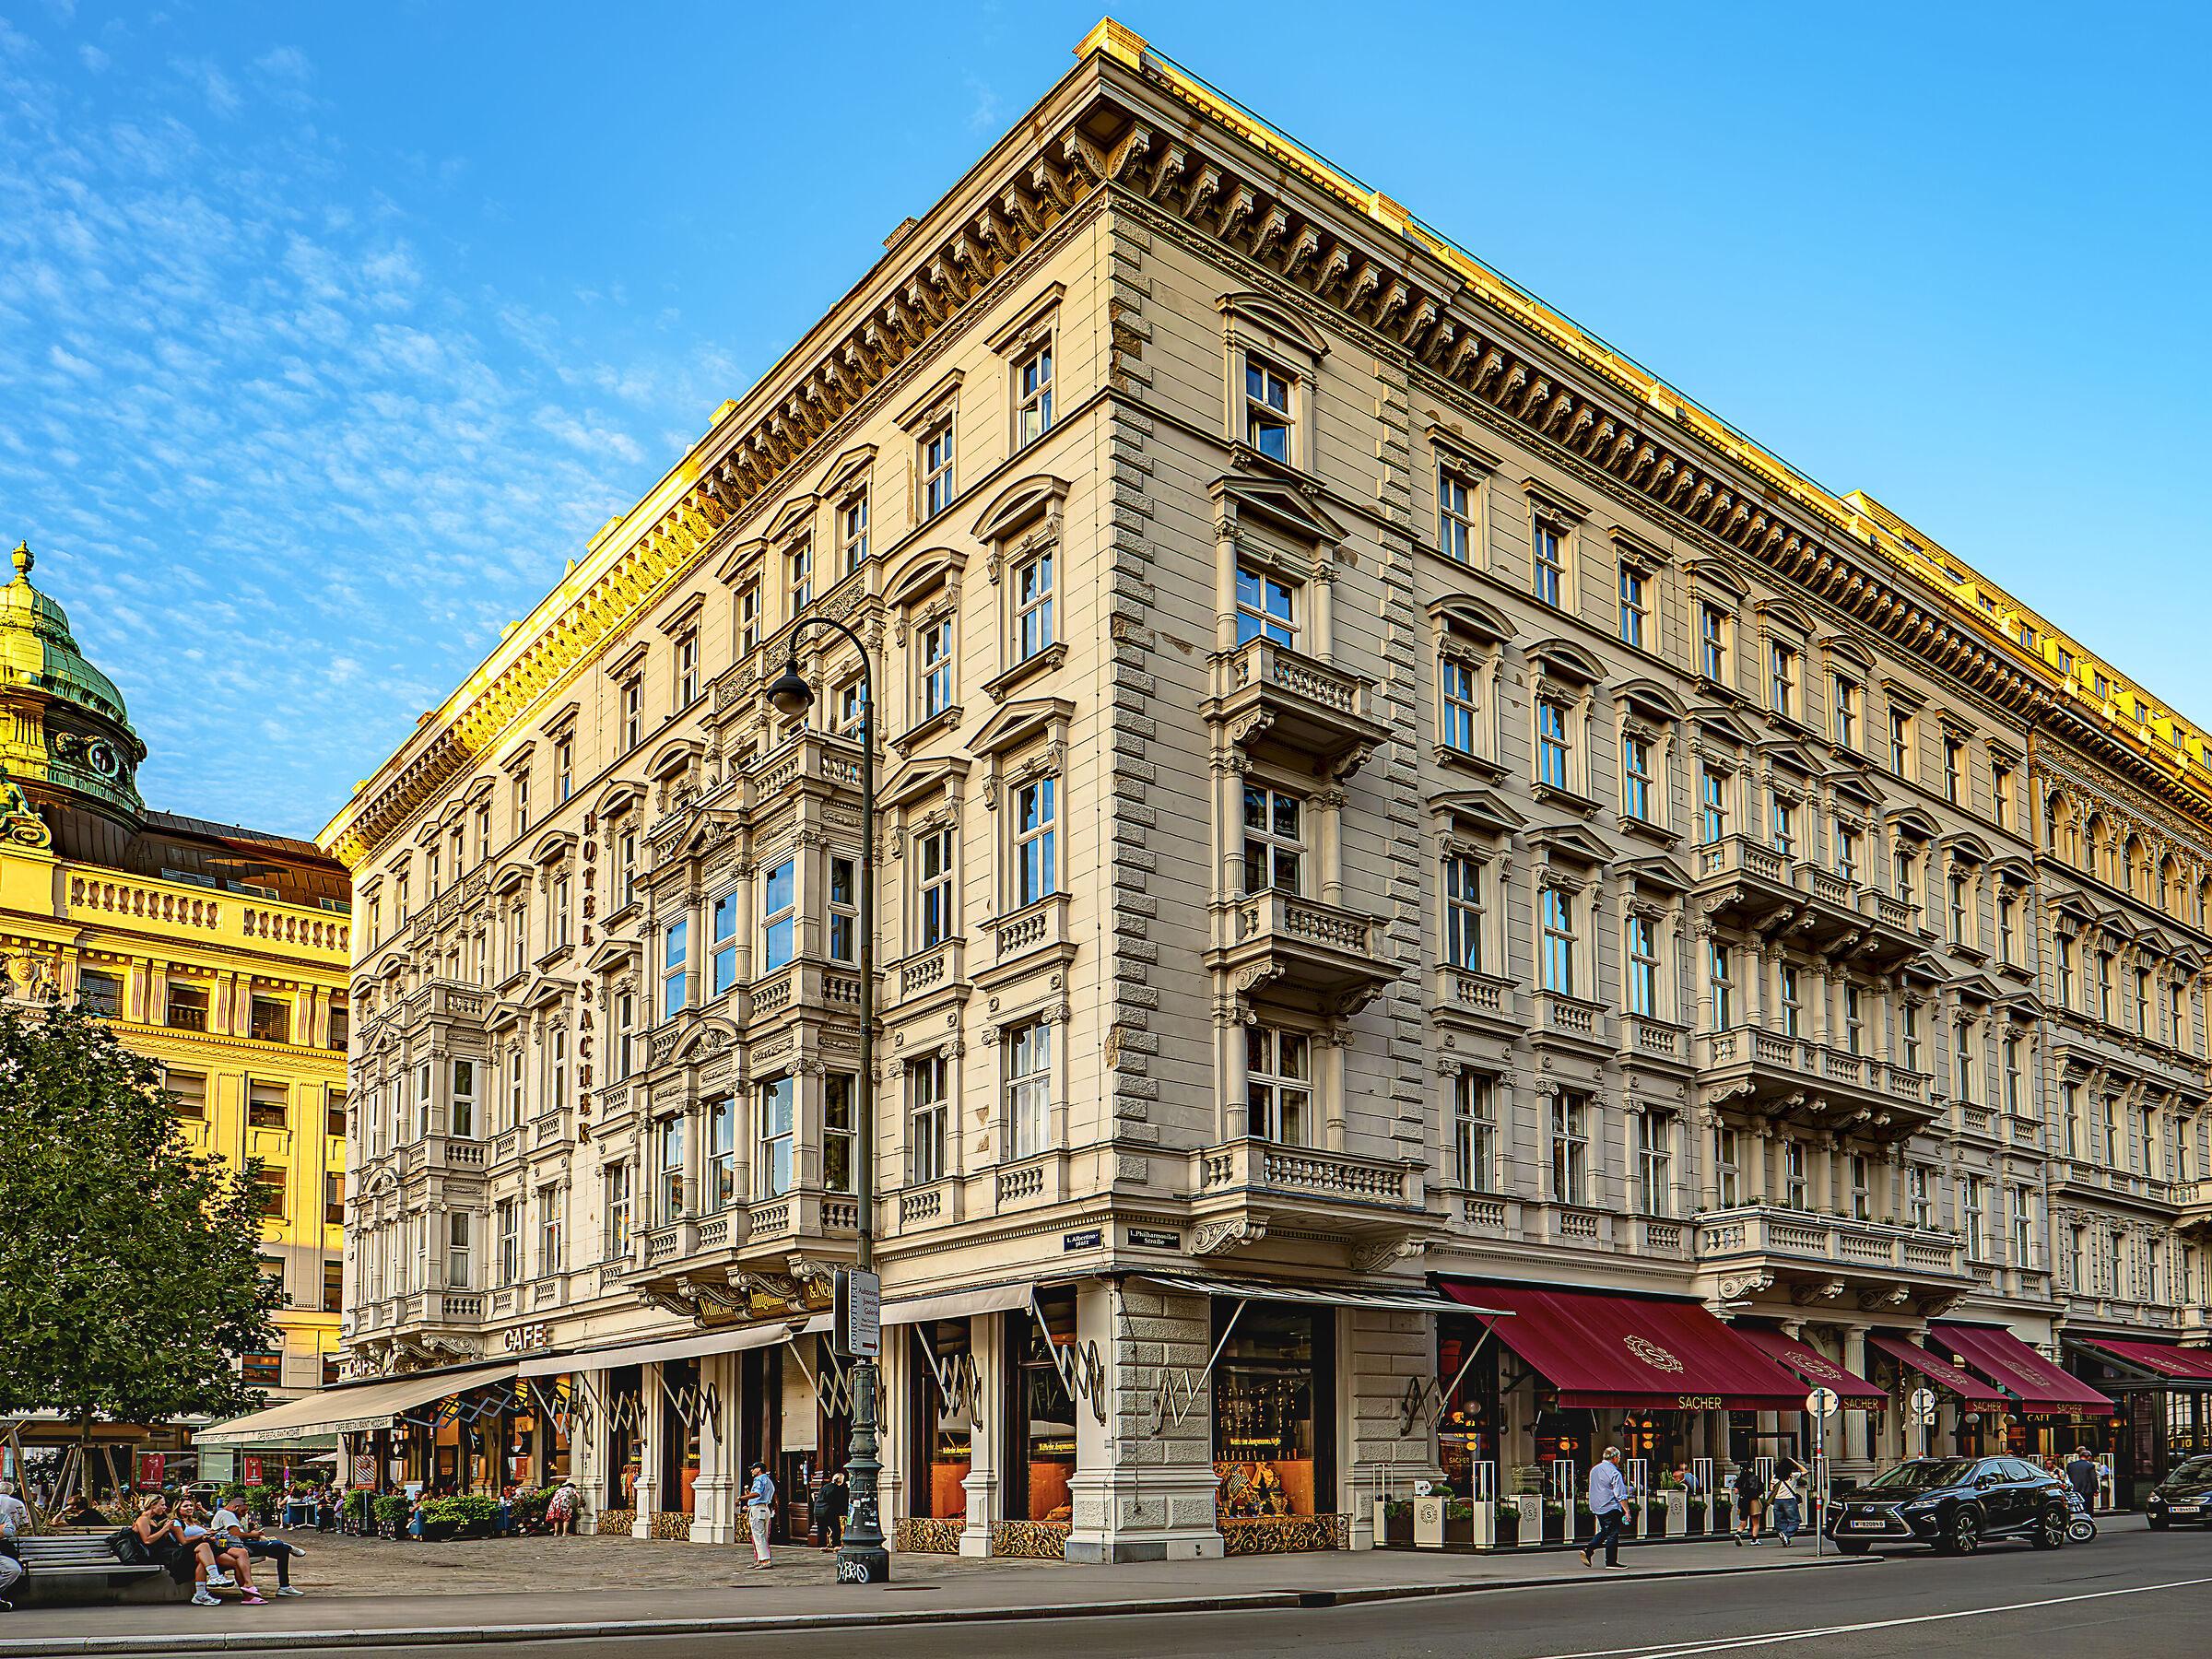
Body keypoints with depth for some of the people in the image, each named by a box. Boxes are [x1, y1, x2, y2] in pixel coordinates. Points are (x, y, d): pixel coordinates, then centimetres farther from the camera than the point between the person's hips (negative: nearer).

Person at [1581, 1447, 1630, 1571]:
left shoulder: (1594, 1470, 13)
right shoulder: (1614, 1473, -13)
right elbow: (1621, 1495, -16)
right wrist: (1627, 1511, -14)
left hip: (1596, 1508, 8)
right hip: (1610, 1508, -8)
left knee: (1604, 1531, 17)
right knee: (1612, 1534, -1)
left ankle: (1588, 1550, 3)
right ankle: (1611, 1562, 0)